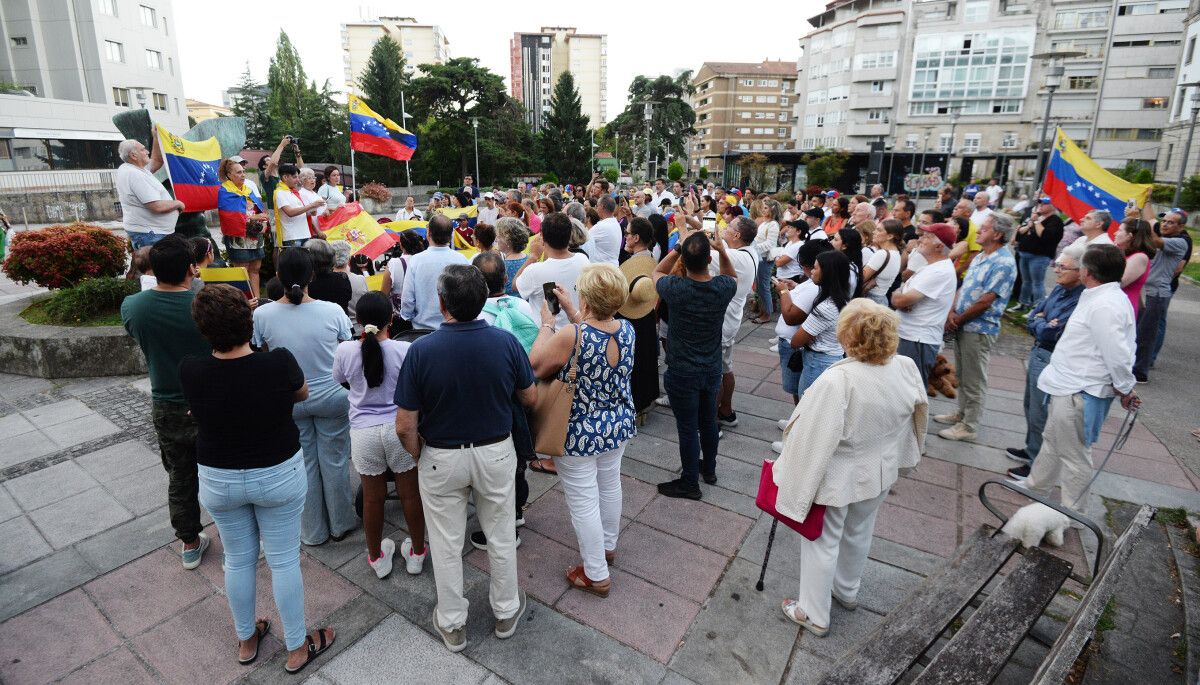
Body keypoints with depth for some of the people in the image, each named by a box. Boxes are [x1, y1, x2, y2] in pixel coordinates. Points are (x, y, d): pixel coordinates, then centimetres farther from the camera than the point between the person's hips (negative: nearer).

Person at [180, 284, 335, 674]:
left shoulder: (190, 372, -19)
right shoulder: (280, 363, -24)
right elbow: (302, 394, -1)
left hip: (218, 480, 2)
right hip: (278, 475, -2)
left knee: (238, 560, 21)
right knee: (284, 561, 13)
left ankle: (246, 641, 42)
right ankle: (297, 648, 29)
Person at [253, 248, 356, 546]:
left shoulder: (261, 315, -14)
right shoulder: (332, 311, -17)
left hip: (289, 401, 1)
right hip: (331, 396, -1)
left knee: (304, 463, 15)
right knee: (334, 460, 14)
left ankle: (313, 531, 30)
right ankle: (340, 524, 31)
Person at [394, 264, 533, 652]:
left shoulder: (421, 350, -21)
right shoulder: (506, 342, -17)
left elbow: (405, 426, -16)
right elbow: (530, 398, -3)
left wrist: (419, 457, 4)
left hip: (441, 458, -1)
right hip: (496, 453, 2)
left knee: (446, 544, 17)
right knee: (501, 537, 20)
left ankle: (452, 625, 35)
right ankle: (506, 612, 39)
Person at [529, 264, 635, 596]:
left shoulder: (570, 336, -30)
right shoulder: (627, 329, -11)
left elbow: (534, 367, -16)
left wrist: (547, 325, -6)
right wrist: (569, 309, 10)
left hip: (579, 433, -6)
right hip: (618, 426, 7)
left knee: (583, 501, 9)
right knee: (609, 484, 26)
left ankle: (596, 575, 24)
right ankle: (608, 544, 50)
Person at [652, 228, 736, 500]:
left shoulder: (676, 288, -24)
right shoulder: (723, 287, -15)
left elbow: (657, 272, 0)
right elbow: (733, 277, 12)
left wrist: (681, 244, -4)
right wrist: (723, 250, -4)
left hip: (682, 373, -4)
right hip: (712, 370, 4)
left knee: (688, 427, 8)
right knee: (708, 421, 22)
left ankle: (690, 483, 22)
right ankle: (709, 469, 42)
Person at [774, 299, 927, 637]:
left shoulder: (837, 381, -35)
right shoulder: (906, 368, -14)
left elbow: (815, 440, -29)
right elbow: (918, 410, 5)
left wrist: (795, 487, -14)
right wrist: (899, 454, 23)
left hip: (838, 479, -6)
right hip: (879, 473, 6)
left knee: (822, 542, 14)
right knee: (859, 534, 27)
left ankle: (814, 615, 31)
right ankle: (847, 592, 51)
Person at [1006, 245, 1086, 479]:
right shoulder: (1059, 289, 3)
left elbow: (1050, 333, -25)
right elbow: (1031, 321, 8)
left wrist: (1039, 321, -6)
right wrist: (1042, 323, -13)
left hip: (1052, 362, -9)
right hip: (1038, 353, 9)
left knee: (1040, 415, 4)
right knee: (1031, 407, 23)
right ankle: (1032, 450, 42)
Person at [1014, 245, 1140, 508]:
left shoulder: (1105, 305, -25)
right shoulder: (1103, 297, 8)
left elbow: (1118, 355, -25)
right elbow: (1117, 352, 14)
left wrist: (1126, 388, -11)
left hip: (1079, 395, -10)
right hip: (1069, 387, 10)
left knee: (1074, 455, 5)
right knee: (1052, 440, 26)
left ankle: (1069, 513, 21)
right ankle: (1036, 485, 44)